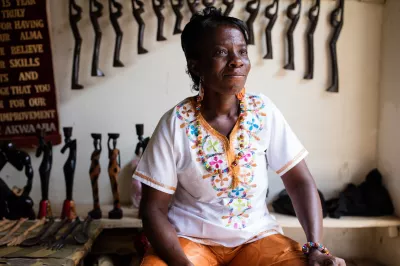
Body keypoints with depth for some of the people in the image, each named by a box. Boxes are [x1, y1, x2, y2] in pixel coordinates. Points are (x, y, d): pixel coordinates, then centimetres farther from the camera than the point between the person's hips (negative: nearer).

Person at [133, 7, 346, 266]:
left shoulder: (263, 111, -6)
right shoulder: (175, 123, -12)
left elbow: (300, 181, -2)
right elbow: (154, 209, -9)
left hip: (256, 235, 2)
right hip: (189, 237, -2)